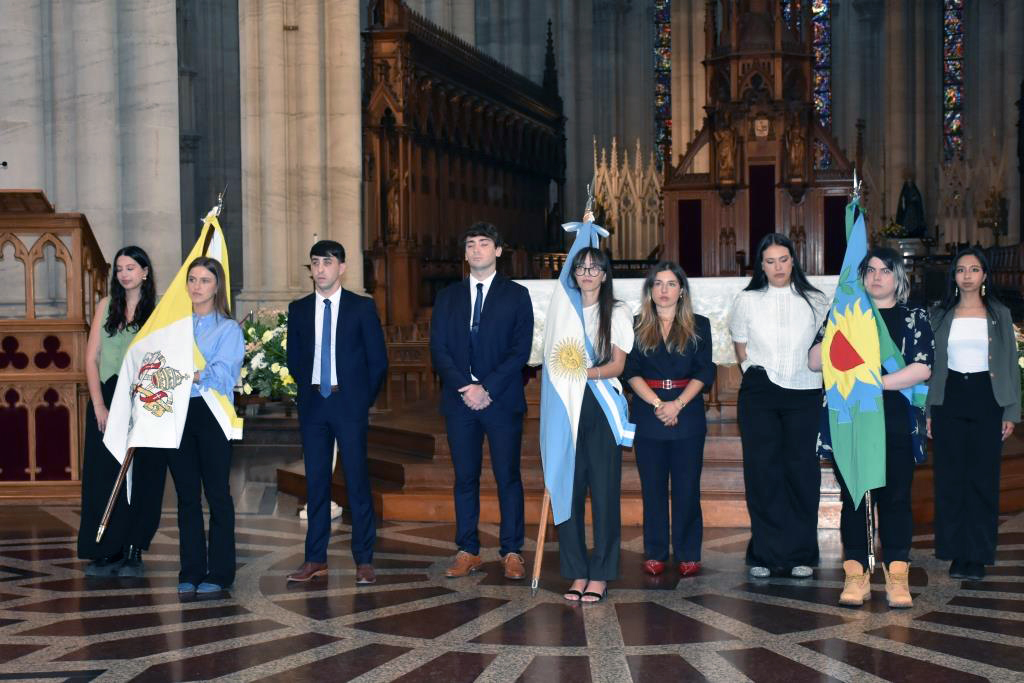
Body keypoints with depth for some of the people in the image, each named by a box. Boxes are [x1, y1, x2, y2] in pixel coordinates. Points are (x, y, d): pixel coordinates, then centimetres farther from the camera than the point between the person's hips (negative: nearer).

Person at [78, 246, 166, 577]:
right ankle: (106, 553, 7)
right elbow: (91, 358, 5)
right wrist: (99, 405, -5)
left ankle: (133, 552, 8)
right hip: (107, 399, 2)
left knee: (141, 478, 0)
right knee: (104, 476, 1)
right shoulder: (106, 306, 8)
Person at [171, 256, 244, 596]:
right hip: (178, 412, 4)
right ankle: (191, 571, 12)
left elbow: (221, 373, -12)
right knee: (187, 495, 7)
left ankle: (219, 573, 6)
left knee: (217, 494, 0)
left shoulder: (228, 329, 1)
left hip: (210, 412, -4)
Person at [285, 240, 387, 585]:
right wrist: (309, 391, 8)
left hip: (350, 403, -3)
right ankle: (316, 559, 11)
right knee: (315, 481, 5)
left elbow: (378, 359, 2)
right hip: (313, 404, 3)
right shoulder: (299, 309, 9)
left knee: (357, 480, -3)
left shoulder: (362, 307, 1)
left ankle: (364, 560, 2)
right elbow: (293, 359, 16)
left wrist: (363, 398, 0)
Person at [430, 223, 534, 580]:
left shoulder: (516, 295, 5)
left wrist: (487, 388, -13)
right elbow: (438, 349, 4)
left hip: (502, 400, -2)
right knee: (465, 478, 6)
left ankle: (511, 552, 6)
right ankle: (467, 551, 11)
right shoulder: (448, 297, 12)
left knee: (508, 477, 0)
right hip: (459, 402, 3)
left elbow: (521, 350, -3)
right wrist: (465, 387, -10)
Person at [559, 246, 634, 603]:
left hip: (602, 403, -3)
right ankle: (577, 573, 5)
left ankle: (600, 575, 0)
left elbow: (617, 364, -1)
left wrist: (588, 373, -19)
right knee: (569, 487, -2)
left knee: (603, 488, -5)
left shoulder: (617, 312, 7)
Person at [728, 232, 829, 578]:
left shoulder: (815, 302, 8)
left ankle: (801, 555, 6)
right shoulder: (747, 301, 8)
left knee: (802, 471, -1)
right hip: (759, 394, 0)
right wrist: (759, 373, 8)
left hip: (804, 394, 0)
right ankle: (765, 554, 5)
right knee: (762, 471, -1)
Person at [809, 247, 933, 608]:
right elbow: (814, 361, 5)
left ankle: (896, 577, 2)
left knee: (895, 497, -2)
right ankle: (856, 575, 4)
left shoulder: (914, 318, 9)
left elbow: (921, 369, -5)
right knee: (854, 497, 0)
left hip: (896, 421, -1)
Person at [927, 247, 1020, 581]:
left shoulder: (999, 315, 5)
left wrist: (1010, 412, -1)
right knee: (950, 478, 1)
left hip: (986, 400, -1)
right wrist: (927, 410, 3)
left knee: (983, 479, 0)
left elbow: (1010, 364, 5)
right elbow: (931, 363, 8)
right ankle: (957, 553, 10)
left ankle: (978, 556, 6)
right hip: (949, 400, 1)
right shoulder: (940, 315, 8)